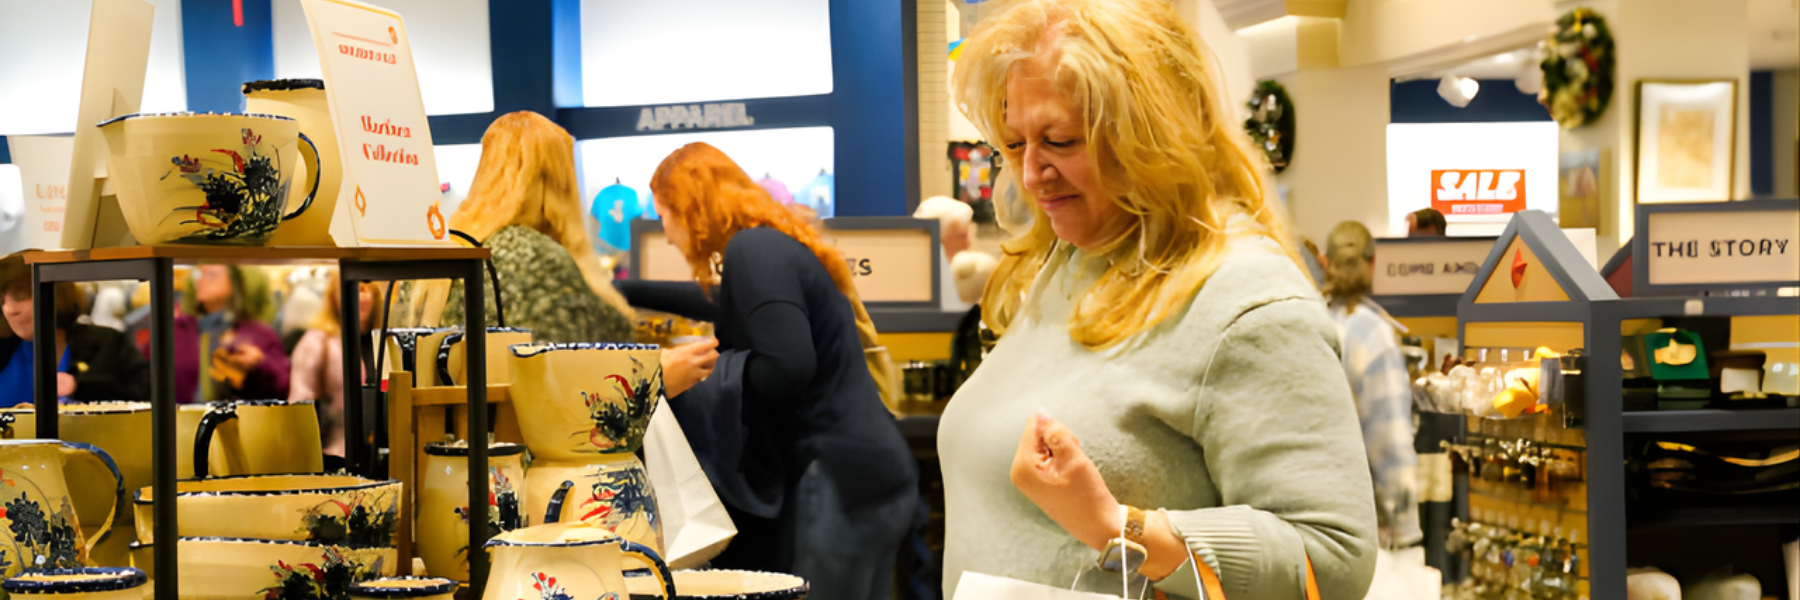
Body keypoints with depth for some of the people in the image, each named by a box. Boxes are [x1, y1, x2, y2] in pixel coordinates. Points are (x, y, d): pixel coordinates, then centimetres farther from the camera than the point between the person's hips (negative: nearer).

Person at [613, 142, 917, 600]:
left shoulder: (753, 249, -11)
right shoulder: (774, 245, 19)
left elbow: (787, 367, -23)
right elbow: (723, 304, 40)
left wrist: (697, 374, -8)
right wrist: (621, 293, 50)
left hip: (837, 485, -10)